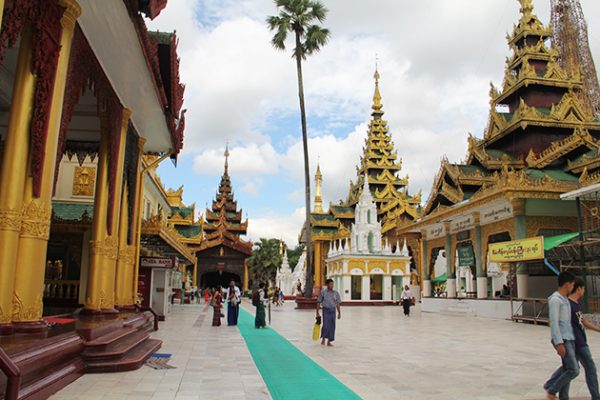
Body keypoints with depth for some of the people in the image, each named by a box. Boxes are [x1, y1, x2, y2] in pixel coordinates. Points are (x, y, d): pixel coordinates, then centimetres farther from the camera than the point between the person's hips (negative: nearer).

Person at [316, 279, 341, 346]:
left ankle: (329, 341, 15)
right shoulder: (323, 293, -2)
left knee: (332, 326, 3)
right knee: (326, 325, -12)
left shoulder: (336, 293, 5)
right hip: (326, 310, -3)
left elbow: (338, 303, 9)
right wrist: (317, 313, 1)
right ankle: (323, 338, 14)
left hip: (333, 310, 3)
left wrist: (339, 313, 6)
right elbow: (318, 302, 3)